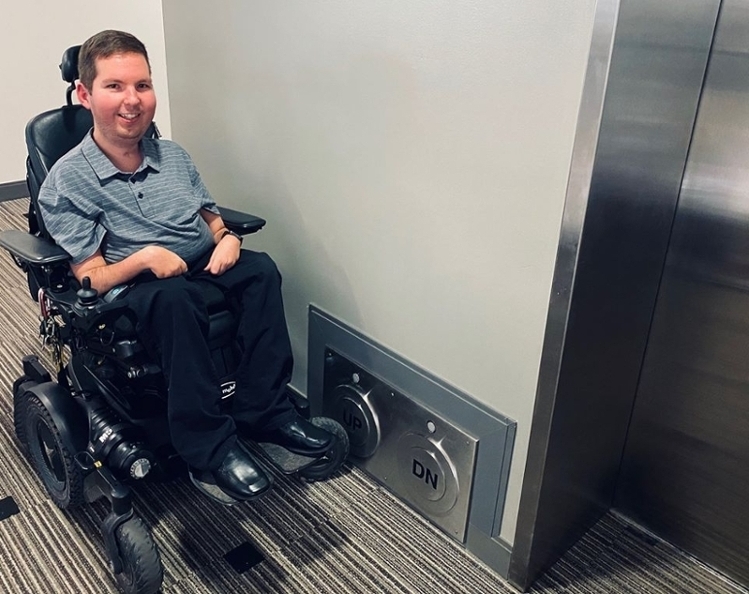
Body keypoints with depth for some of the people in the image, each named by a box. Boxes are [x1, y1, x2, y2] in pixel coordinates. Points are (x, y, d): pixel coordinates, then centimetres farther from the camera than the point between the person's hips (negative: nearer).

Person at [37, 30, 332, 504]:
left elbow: (211, 218, 17)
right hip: (133, 293, -5)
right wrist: (143, 258, -25)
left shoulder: (173, 155, 12)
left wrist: (228, 238, -6)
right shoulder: (66, 182, -5)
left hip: (203, 270, 5)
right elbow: (90, 279, -7)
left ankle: (263, 410, -19)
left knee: (261, 268, -24)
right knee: (177, 297, -38)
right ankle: (209, 447, -29)